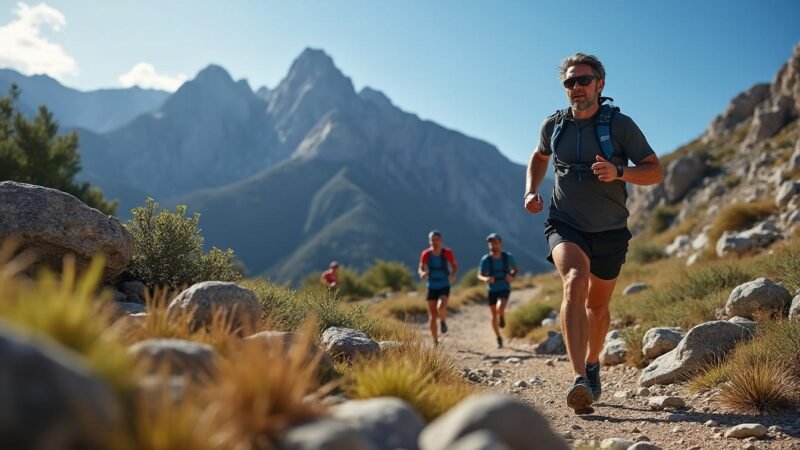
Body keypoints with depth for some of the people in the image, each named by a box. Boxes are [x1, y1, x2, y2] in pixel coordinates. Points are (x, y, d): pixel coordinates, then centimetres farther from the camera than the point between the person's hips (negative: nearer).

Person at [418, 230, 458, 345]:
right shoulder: (425, 254, -8)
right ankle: (435, 342, 18)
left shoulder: (447, 252, -10)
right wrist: (422, 273, -19)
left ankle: (443, 321, 8)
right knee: (432, 317, 1)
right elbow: (421, 269, 4)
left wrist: (453, 274, -18)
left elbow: (455, 266, 3)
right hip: (432, 287, 2)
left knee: (440, 308, -28)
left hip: (444, 287, -2)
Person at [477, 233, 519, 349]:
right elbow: (479, 275, -5)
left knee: (500, 308, -27)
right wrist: (485, 279, -28)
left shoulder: (508, 257, -10)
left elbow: (516, 269, 6)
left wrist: (512, 276, -15)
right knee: (494, 316, 5)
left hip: (504, 289, -1)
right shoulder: (485, 259, -12)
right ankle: (499, 339, 25)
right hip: (492, 290, 1)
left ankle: (502, 317, 10)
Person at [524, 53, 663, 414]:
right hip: (565, 226, 0)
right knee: (575, 281, -29)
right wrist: (531, 192, 3)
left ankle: (592, 363, 43)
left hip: (609, 231, 0)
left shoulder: (620, 125, -8)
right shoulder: (553, 126, 0)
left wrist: (619, 172, -26)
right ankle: (579, 381, -35)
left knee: (597, 306, 13)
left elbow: (655, 171, -6)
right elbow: (539, 157, 21)